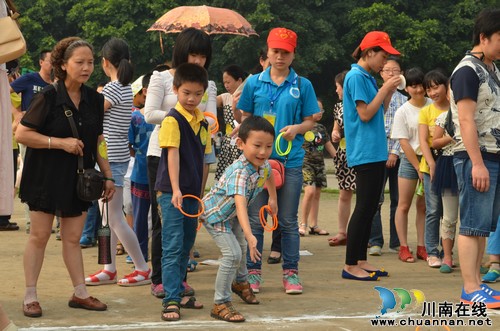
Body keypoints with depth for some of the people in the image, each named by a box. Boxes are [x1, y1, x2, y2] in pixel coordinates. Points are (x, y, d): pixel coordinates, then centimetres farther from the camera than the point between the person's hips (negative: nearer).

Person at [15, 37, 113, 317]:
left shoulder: (94, 99, 3)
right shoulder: (48, 98, -14)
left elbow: (98, 141, 12)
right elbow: (22, 134, -16)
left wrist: (108, 176, 7)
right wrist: (60, 142, -21)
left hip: (79, 178, 4)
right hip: (47, 176, -4)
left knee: (73, 238, 9)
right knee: (40, 236, 2)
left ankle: (80, 294, 17)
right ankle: (30, 297, 10)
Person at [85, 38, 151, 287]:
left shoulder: (112, 88, -17)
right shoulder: (126, 87, 11)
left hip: (111, 158, -10)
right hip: (114, 156, 10)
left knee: (114, 218, -5)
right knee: (107, 216, 13)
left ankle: (143, 269, 1)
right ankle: (109, 269, 18)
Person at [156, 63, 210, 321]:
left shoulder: (203, 122, 10)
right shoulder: (173, 120, -11)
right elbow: (173, 154, -20)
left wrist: (201, 192, 14)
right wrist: (175, 190, -28)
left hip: (193, 193, 7)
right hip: (172, 193, -7)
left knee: (185, 247, 15)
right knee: (172, 247, -8)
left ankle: (178, 292, 25)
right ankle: (171, 301, -8)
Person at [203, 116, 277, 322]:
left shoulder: (264, 164, -16)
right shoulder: (239, 173, -42)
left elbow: (269, 175, 11)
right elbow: (240, 204, -54)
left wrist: (273, 199, 24)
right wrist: (250, 235, -65)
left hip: (232, 215, 9)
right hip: (215, 214, -9)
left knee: (241, 247, 27)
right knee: (232, 253, -21)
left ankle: (240, 282, 56)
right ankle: (220, 304, -11)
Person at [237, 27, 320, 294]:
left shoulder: (302, 85, 4)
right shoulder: (254, 82, 6)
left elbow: (310, 121, 7)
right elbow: (245, 118, 11)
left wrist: (297, 128, -14)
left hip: (290, 160, 0)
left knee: (288, 221, 5)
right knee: (255, 219, 3)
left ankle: (291, 273, 13)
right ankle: (252, 273, 11)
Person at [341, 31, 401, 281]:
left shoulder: (368, 78, 17)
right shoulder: (356, 77, -11)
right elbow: (365, 114, -17)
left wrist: (389, 91, 7)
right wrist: (385, 89, -11)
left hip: (376, 152, 10)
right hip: (365, 153, -10)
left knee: (370, 208, 10)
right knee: (364, 208, -8)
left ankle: (360, 261, 16)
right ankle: (350, 265, -4)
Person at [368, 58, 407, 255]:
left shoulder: (404, 100, 12)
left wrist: (395, 152, -6)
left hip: (399, 155, 2)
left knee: (399, 200, 4)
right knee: (375, 199, -9)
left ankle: (396, 242, 10)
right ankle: (375, 241, -4)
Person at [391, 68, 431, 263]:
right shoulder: (403, 112, -5)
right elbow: (404, 143, -6)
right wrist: (418, 168, -9)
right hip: (410, 159, -2)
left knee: (423, 206, 7)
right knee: (404, 205, 0)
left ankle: (421, 247, 13)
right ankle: (403, 248, 5)